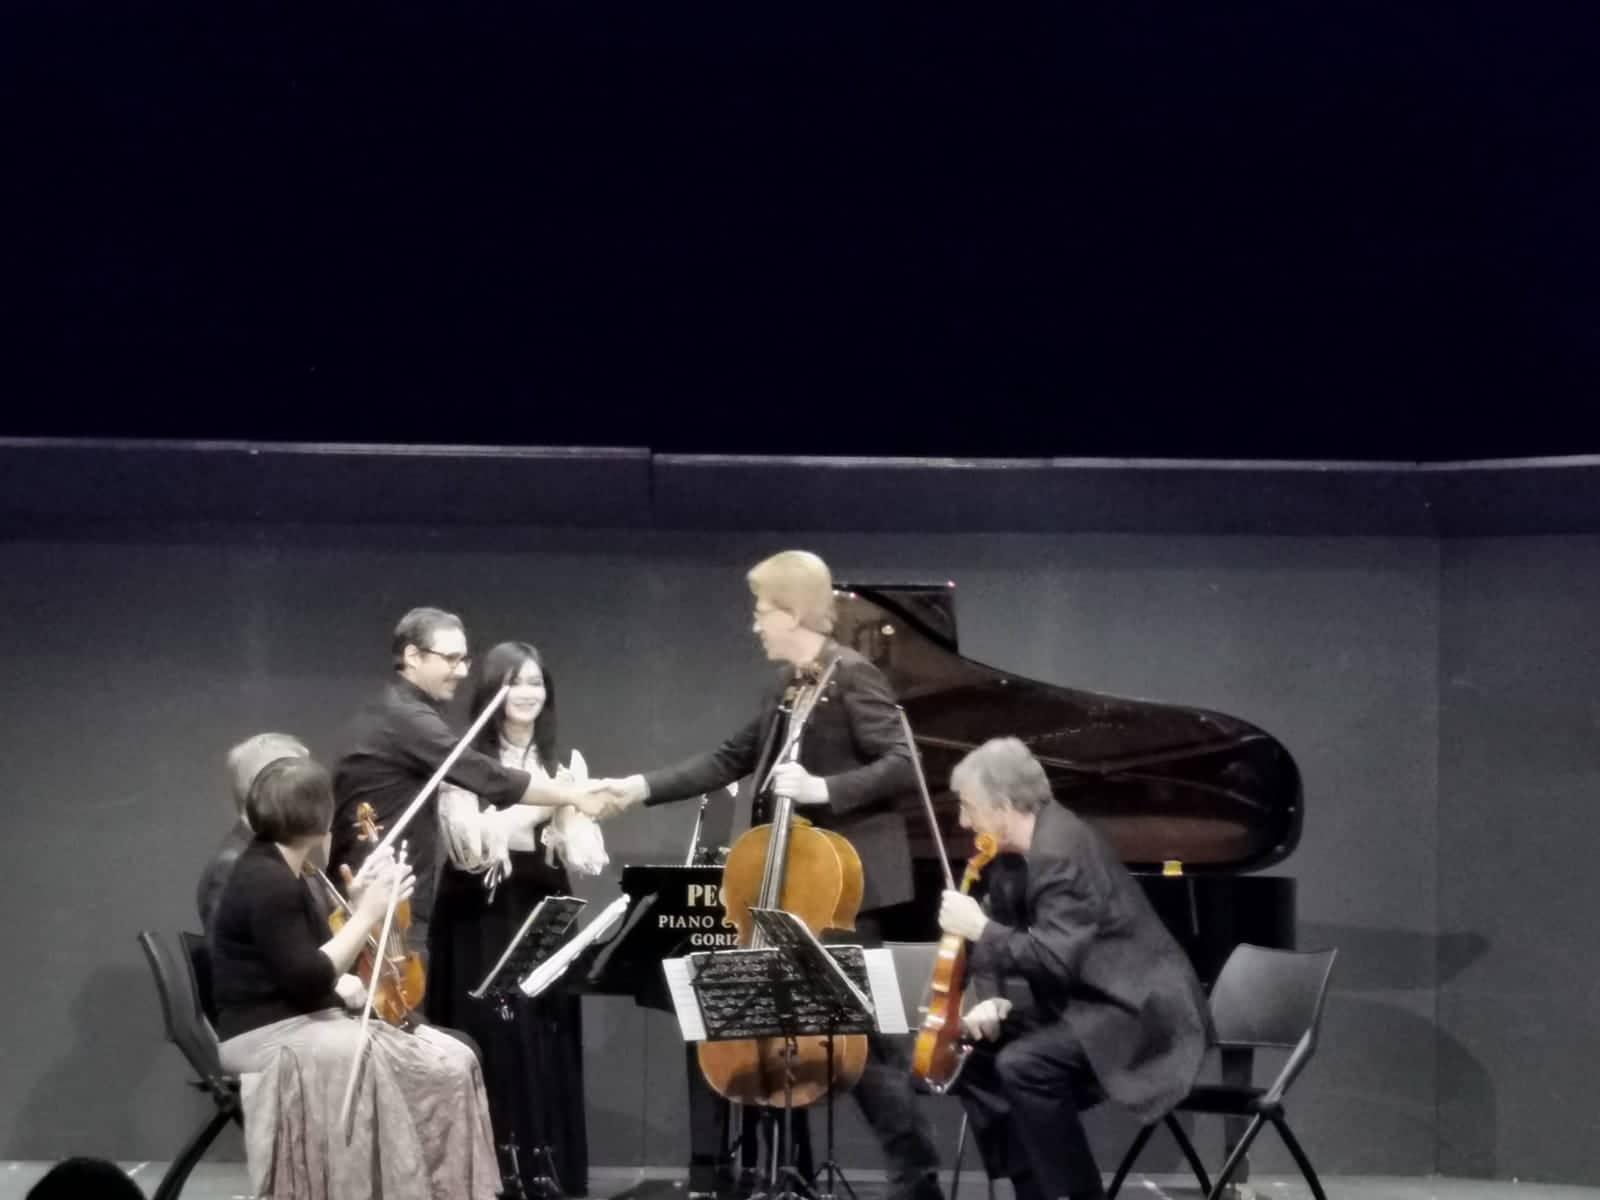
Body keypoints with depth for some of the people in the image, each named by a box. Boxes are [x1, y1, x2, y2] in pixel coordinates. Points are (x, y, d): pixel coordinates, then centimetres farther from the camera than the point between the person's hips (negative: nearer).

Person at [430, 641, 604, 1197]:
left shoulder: (565, 763, 11)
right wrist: (541, 802, -19)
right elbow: (472, 844, -14)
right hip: (482, 923, -4)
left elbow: (584, 857, 2)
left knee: (549, 1051, 1)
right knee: (494, 1048, -8)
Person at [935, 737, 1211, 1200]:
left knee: (1023, 1065, -29)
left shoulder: (1060, 850, -24)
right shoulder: (1011, 851, 6)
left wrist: (979, 929, -23)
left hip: (1137, 1011, -11)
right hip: (1083, 1001, 11)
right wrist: (993, 1003, -5)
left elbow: (1056, 959, -31)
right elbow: (1011, 939, 13)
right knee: (973, 1053, 8)